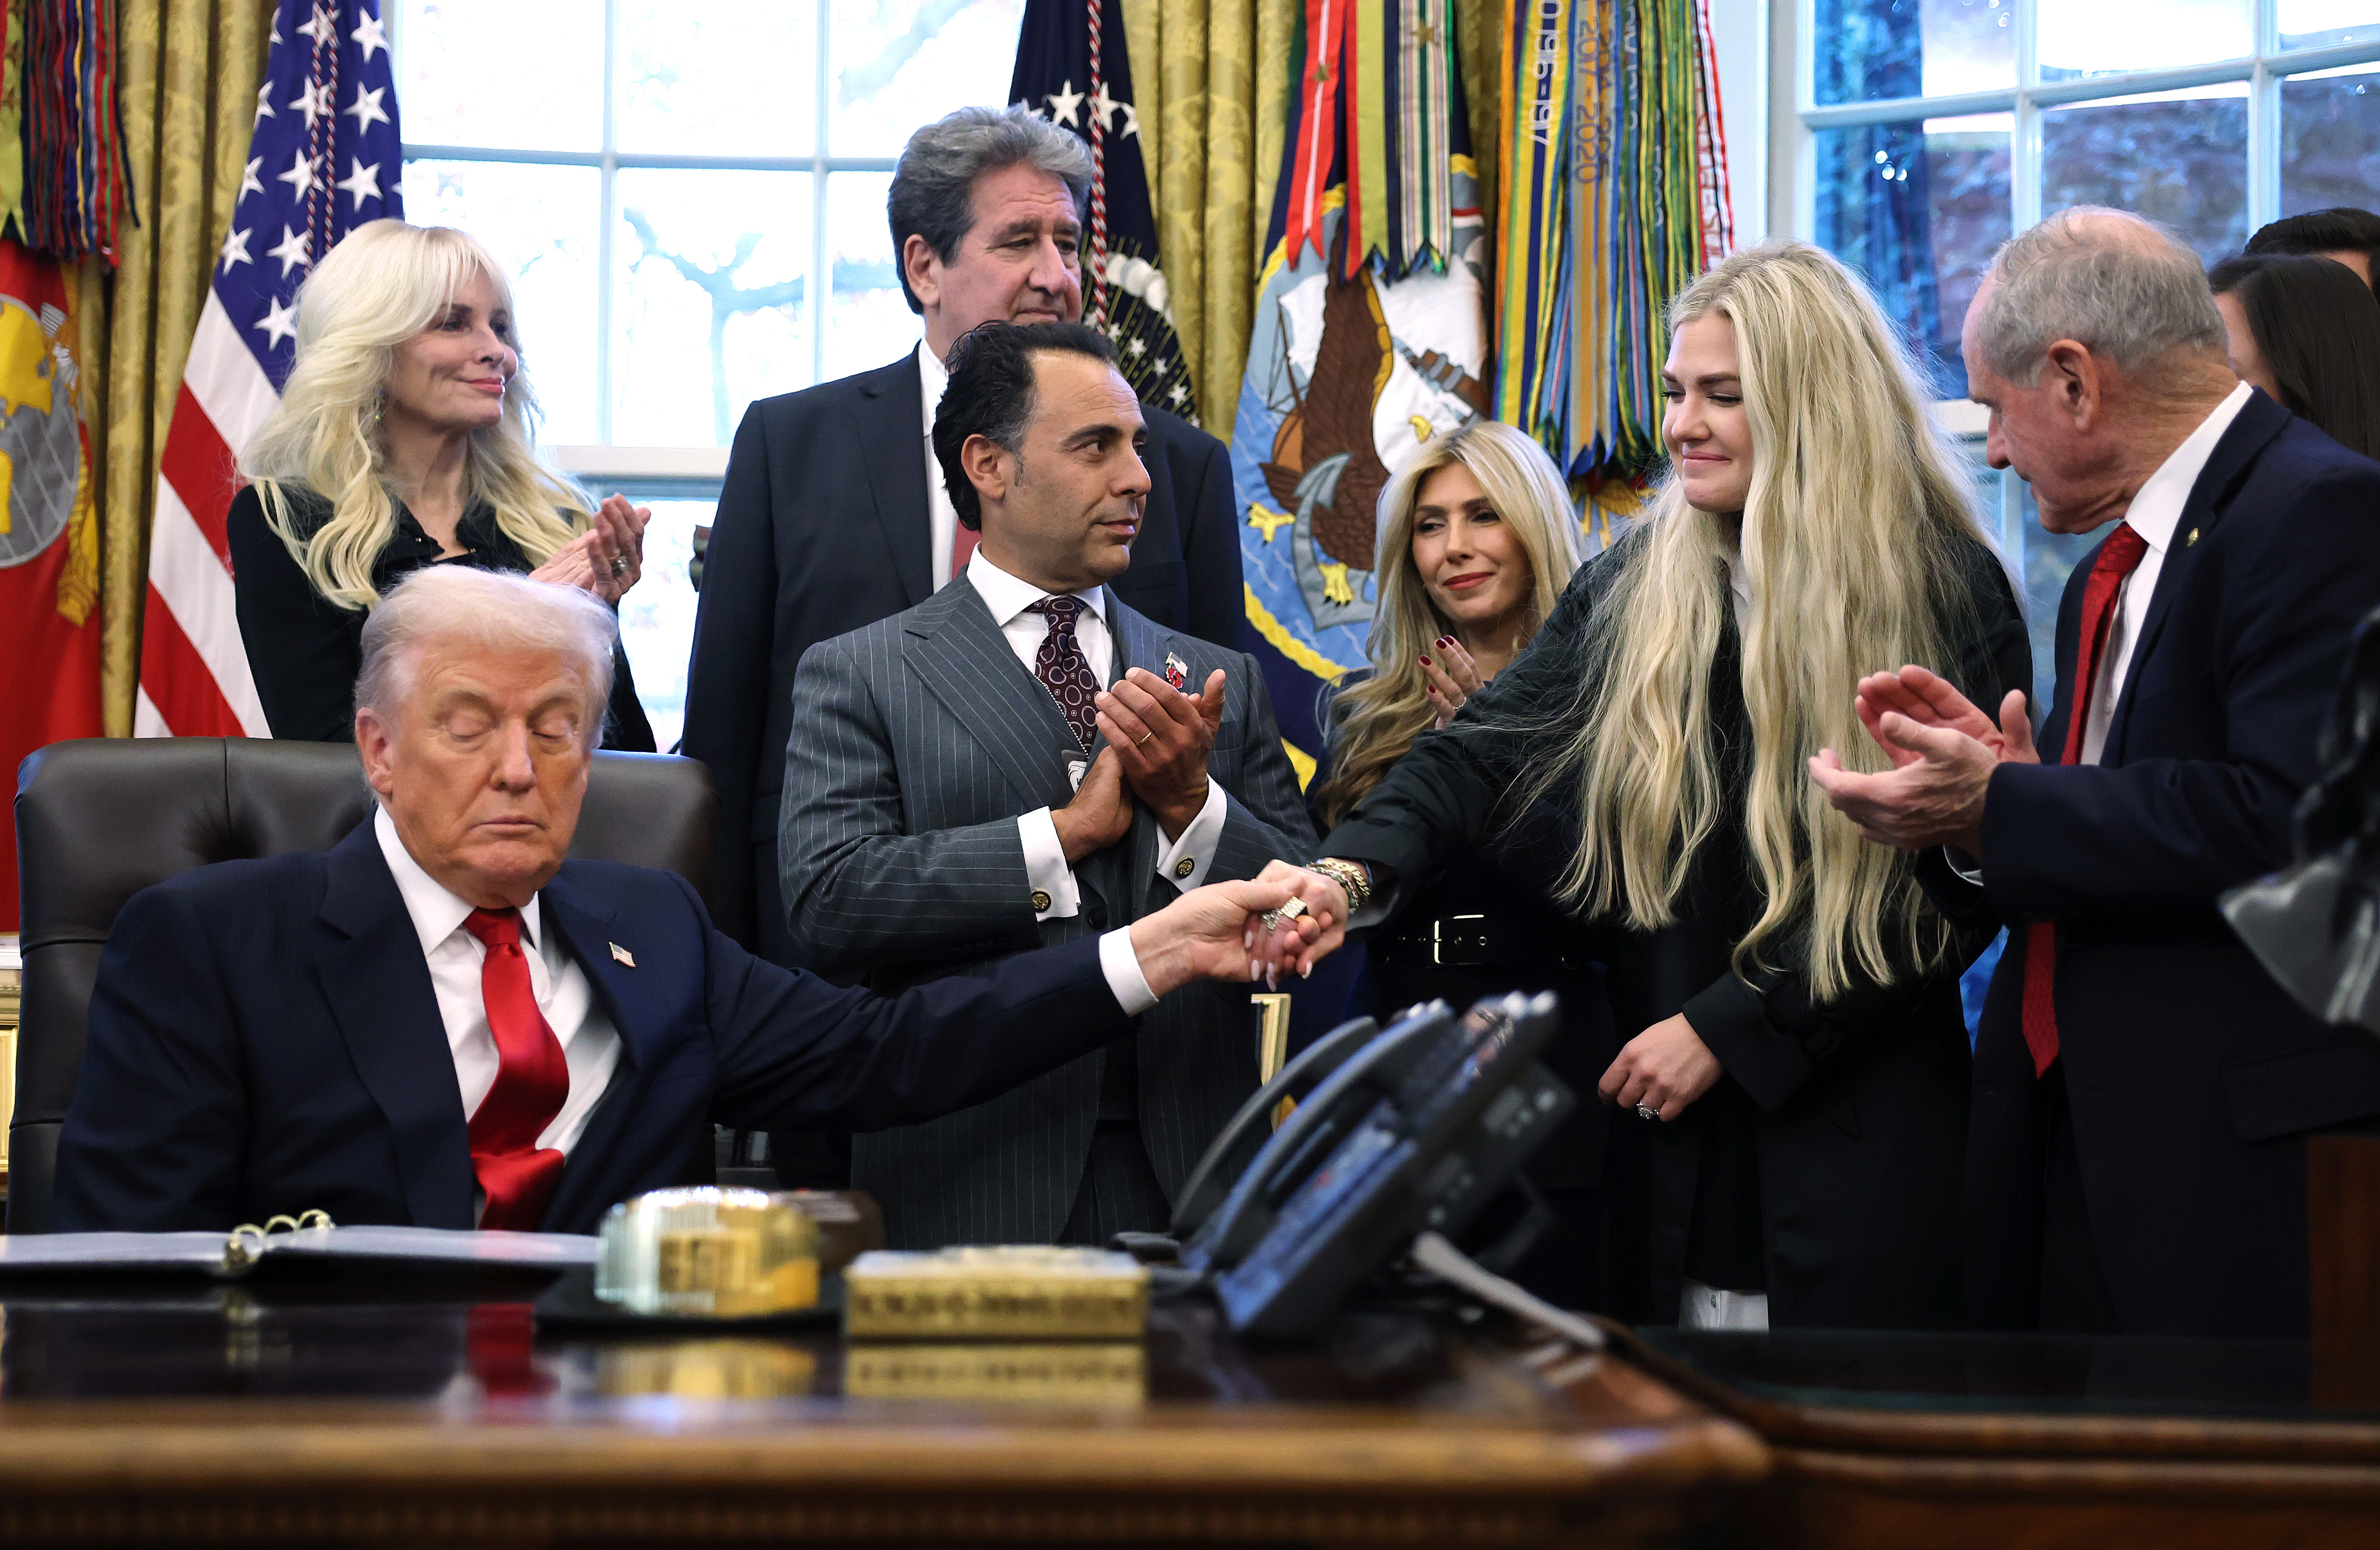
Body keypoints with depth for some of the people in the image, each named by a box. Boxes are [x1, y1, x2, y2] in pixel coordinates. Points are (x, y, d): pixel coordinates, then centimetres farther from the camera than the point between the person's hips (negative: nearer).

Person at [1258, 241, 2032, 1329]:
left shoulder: (1947, 597, -4)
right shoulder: (1632, 589, 8)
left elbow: (1948, 891, -8)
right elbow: (1485, 750, -2)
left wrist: (1725, 1030, -10)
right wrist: (1355, 872, -22)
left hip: (1855, 1143, -3)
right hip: (1669, 1147, 3)